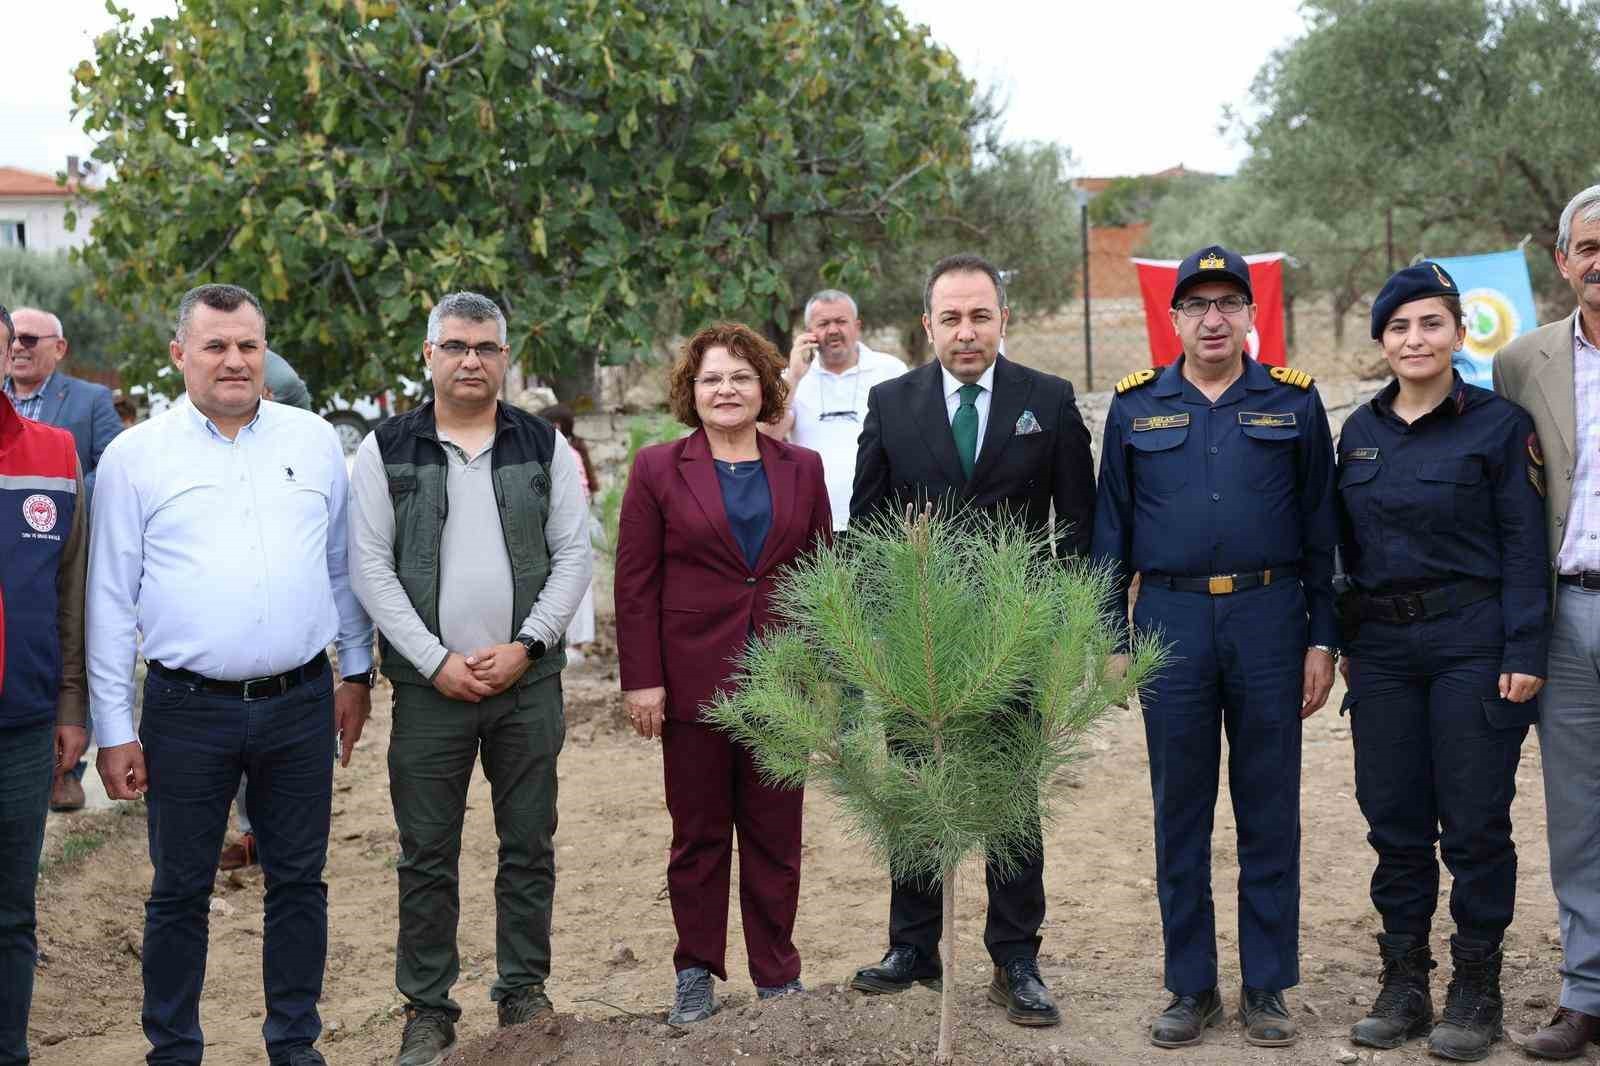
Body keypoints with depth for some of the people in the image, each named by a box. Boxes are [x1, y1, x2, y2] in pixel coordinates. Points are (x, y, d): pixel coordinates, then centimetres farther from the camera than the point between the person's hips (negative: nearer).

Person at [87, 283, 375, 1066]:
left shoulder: (315, 441, 5)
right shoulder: (134, 456, -1)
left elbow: (344, 567, 13)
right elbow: (110, 598, -1)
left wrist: (357, 673, 12)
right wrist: (113, 728, -3)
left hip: (301, 703, 2)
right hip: (186, 708, -2)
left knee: (299, 882, 11)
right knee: (179, 891, 9)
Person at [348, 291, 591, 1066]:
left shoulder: (544, 447, 6)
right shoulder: (386, 451, 2)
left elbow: (572, 555, 3)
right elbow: (371, 567, -3)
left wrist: (526, 645, -9)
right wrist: (437, 660, -10)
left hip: (528, 681, 1)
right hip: (428, 683, -1)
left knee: (529, 847, 8)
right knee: (427, 855, 5)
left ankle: (524, 994, 22)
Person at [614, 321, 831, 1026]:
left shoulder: (802, 469, 8)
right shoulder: (659, 469, 1)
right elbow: (635, 582, -1)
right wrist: (641, 679, -7)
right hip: (694, 679, -2)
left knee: (775, 834, 7)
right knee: (698, 834, 7)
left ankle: (777, 973, 19)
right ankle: (696, 973, 19)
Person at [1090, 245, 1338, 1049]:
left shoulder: (1293, 402, 5)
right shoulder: (1135, 406, 6)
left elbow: (1321, 528, 5)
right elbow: (1112, 530, 8)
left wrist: (1322, 639, 0)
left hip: (1270, 621, 0)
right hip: (1172, 621, 1)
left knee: (1270, 811, 6)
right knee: (1180, 813, 7)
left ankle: (1267, 989, 17)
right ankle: (1191, 988, 18)